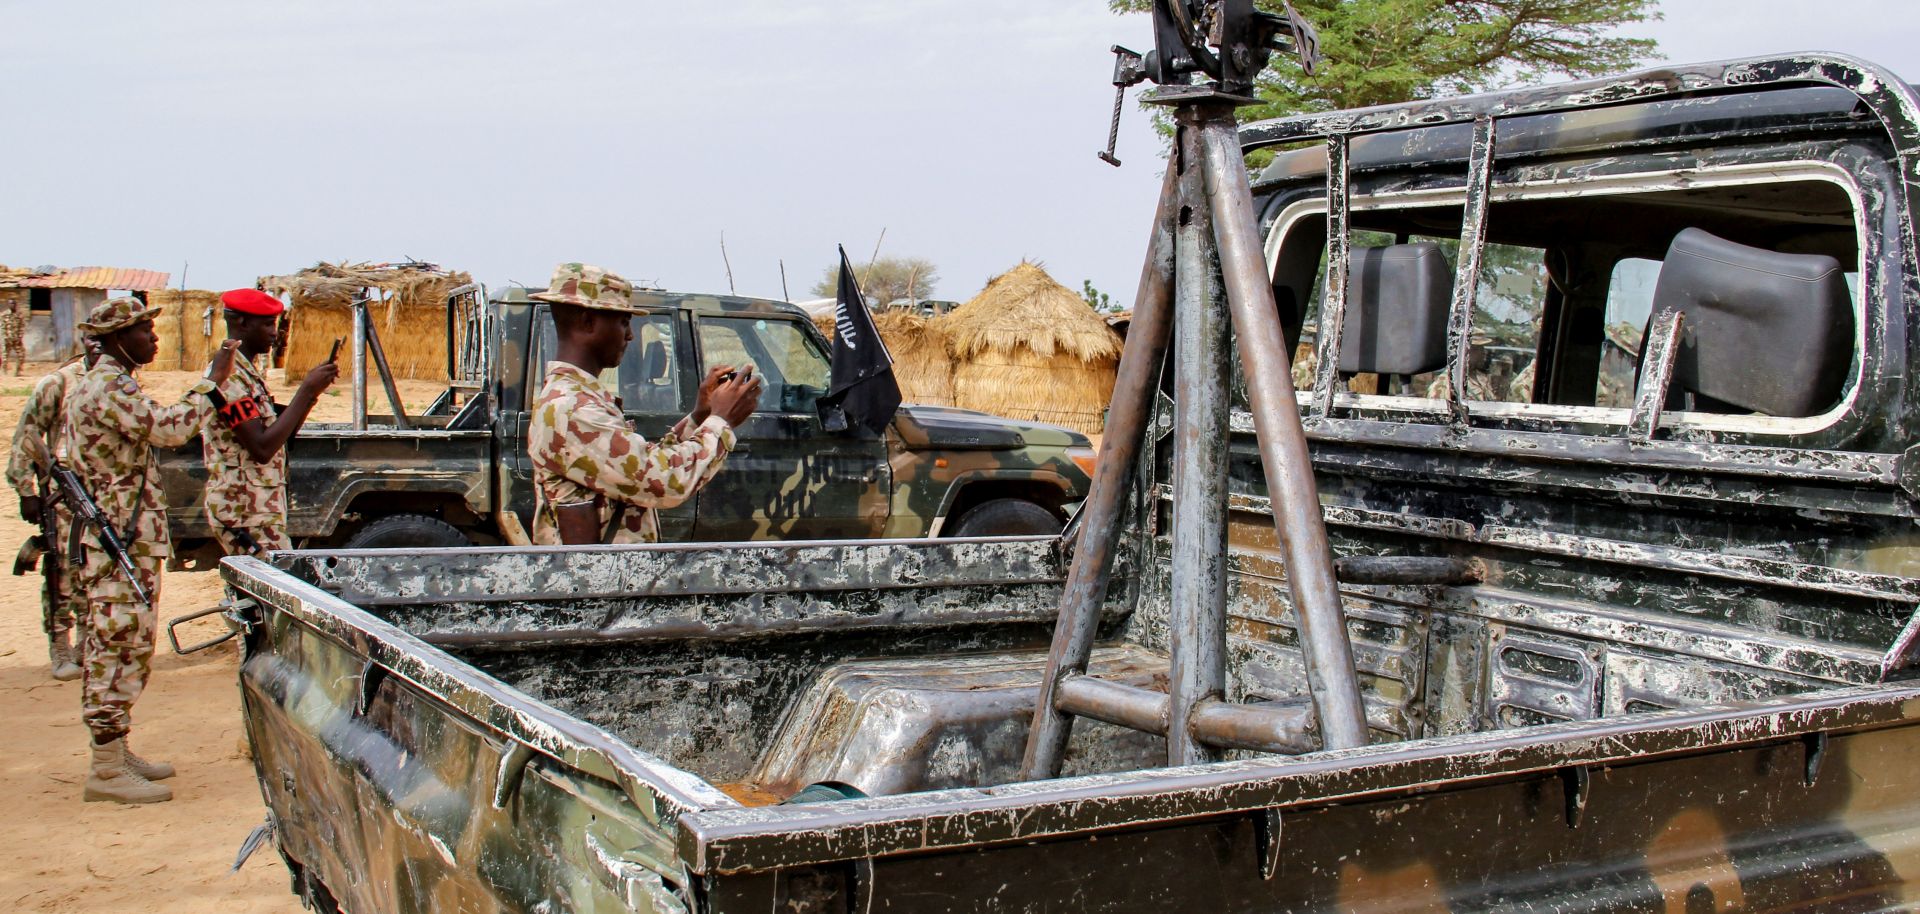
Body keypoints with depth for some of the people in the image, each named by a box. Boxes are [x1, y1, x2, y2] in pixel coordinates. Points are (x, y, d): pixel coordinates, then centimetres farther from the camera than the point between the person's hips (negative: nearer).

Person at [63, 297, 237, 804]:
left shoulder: (101, 383, 18)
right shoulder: (108, 388, -16)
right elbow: (169, 428, -28)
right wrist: (213, 382, -20)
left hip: (115, 538, 11)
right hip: (121, 543, -11)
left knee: (115, 647, 15)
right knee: (119, 647, -9)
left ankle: (115, 752, 24)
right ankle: (107, 770, -6)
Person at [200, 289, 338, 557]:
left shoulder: (245, 373, 16)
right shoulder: (229, 376, -15)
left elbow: (280, 435, 18)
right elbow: (262, 449, -23)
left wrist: (312, 391, 3)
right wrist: (306, 391, -20)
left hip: (261, 509, 10)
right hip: (246, 513, -10)